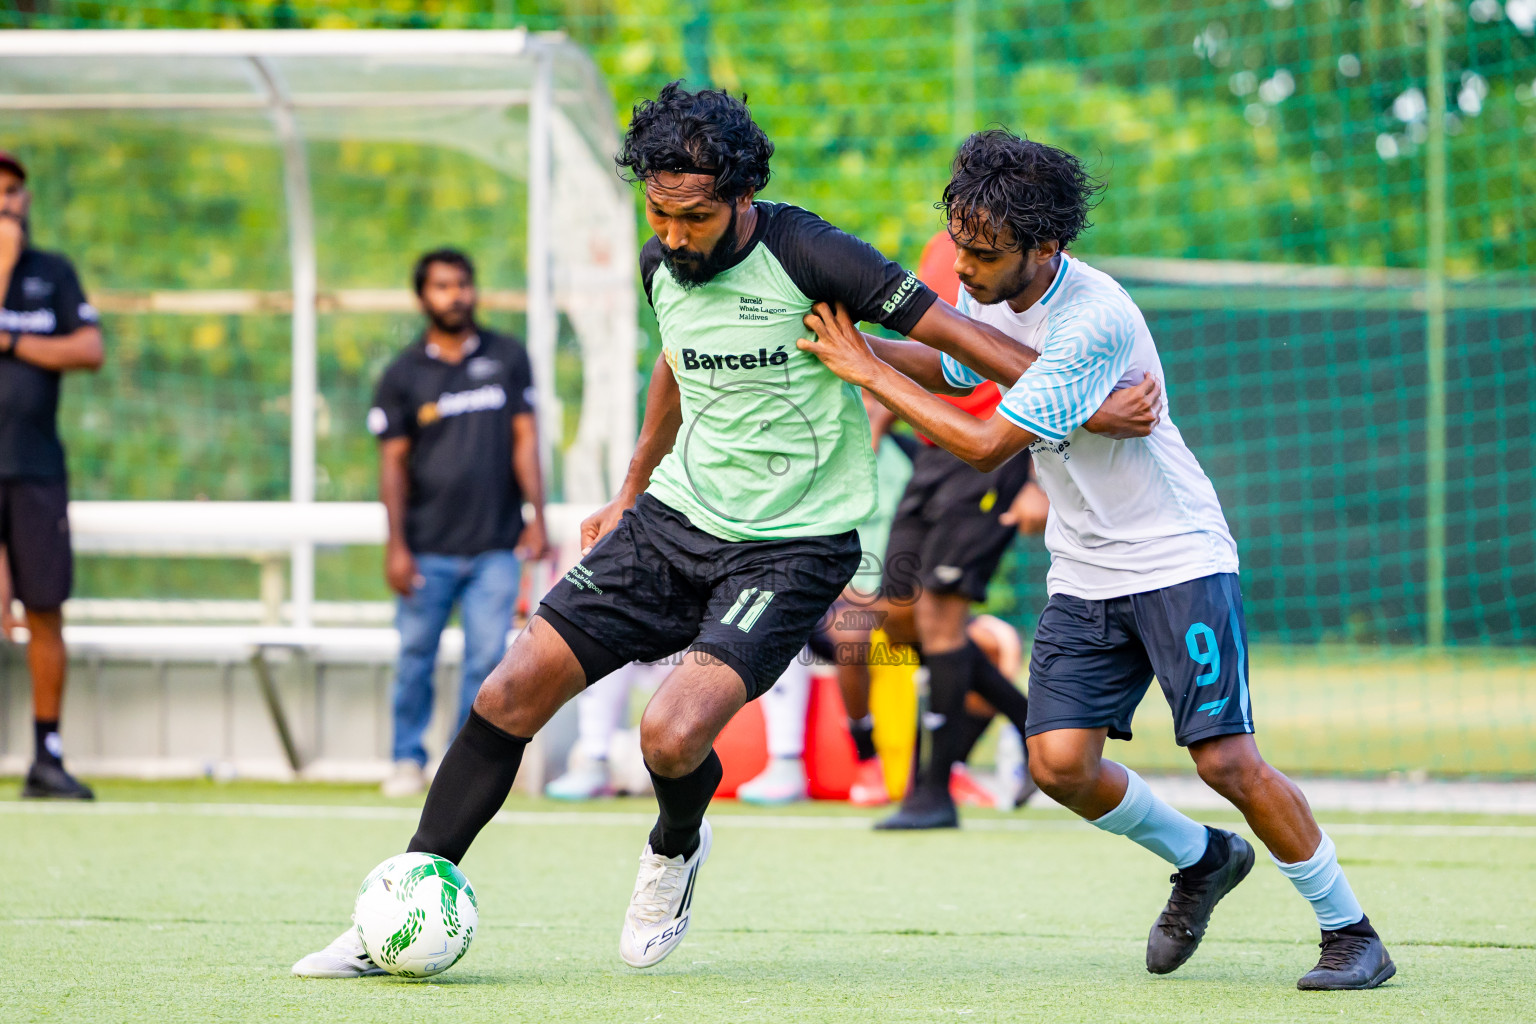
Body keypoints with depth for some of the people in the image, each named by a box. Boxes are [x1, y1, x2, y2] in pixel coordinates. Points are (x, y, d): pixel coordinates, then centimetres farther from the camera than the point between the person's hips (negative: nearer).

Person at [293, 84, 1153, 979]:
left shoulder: (806, 255, -17)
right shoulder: (662, 265, 3)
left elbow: (948, 333, -14)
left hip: (792, 545, -6)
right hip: (676, 516, 6)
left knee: (672, 737, -24)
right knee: (511, 694, -5)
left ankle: (676, 849, 14)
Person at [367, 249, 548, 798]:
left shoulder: (507, 357, 9)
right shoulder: (403, 373, 5)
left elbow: (525, 439, 7)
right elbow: (393, 461, 3)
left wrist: (536, 518, -2)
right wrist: (396, 545, -4)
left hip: (495, 547, 0)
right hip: (427, 548, 0)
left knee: (487, 657, -4)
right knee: (415, 655, 1)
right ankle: (408, 759, 14)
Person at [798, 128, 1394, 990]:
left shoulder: (1093, 321, -26)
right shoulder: (989, 292, -1)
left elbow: (987, 444, -26)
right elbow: (953, 371, 21)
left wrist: (870, 372, -19)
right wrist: (851, 345, 3)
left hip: (1179, 561, -7)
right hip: (1083, 577, 7)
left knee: (1226, 759, -14)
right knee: (1060, 763, -6)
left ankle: (1352, 932, 1)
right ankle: (1202, 859, 20)